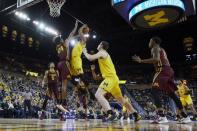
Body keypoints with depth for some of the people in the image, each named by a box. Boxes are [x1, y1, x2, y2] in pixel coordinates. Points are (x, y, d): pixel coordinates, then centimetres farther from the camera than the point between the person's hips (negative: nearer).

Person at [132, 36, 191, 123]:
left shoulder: (155, 48, -1)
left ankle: (162, 117, -22)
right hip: (169, 70, 10)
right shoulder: (161, 49, 29)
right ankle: (185, 116, 19)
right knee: (171, 93, 15)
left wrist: (141, 61, -18)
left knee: (155, 91, -13)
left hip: (162, 70, -10)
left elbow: (156, 59, -20)